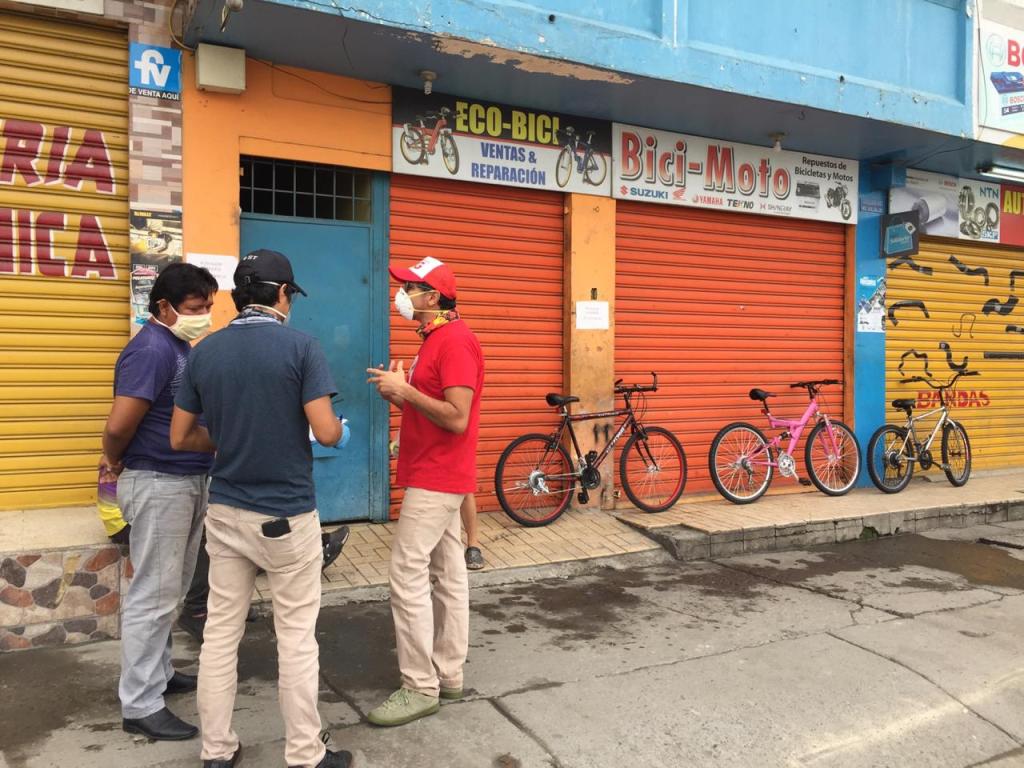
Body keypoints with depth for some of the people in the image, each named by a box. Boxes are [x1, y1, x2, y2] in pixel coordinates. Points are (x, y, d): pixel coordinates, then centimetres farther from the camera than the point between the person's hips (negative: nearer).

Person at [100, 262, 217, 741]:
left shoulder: (179, 346, 11)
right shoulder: (152, 350, -20)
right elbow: (119, 426, -24)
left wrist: (119, 460, 8)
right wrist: (117, 464, -4)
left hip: (186, 481, 9)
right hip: (158, 485, -9)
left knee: (169, 590, 19)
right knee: (153, 595, -1)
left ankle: (157, 673, 34)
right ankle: (140, 705, 10)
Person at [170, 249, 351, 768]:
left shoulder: (204, 352, 2)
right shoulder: (300, 346, -12)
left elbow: (181, 438, 6)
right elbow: (326, 433, -17)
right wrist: (337, 425, 6)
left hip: (225, 512, 5)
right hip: (287, 516, -4)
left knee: (220, 634, 13)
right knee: (296, 638, 7)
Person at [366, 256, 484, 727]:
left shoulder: (455, 341, -17)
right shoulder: (434, 339, 15)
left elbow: (457, 418, -24)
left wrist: (405, 390, -19)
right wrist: (398, 392, 2)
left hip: (437, 478, -10)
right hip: (436, 475, 10)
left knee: (408, 574, -8)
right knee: (447, 574, 13)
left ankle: (421, 687, 2)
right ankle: (448, 674, 22)